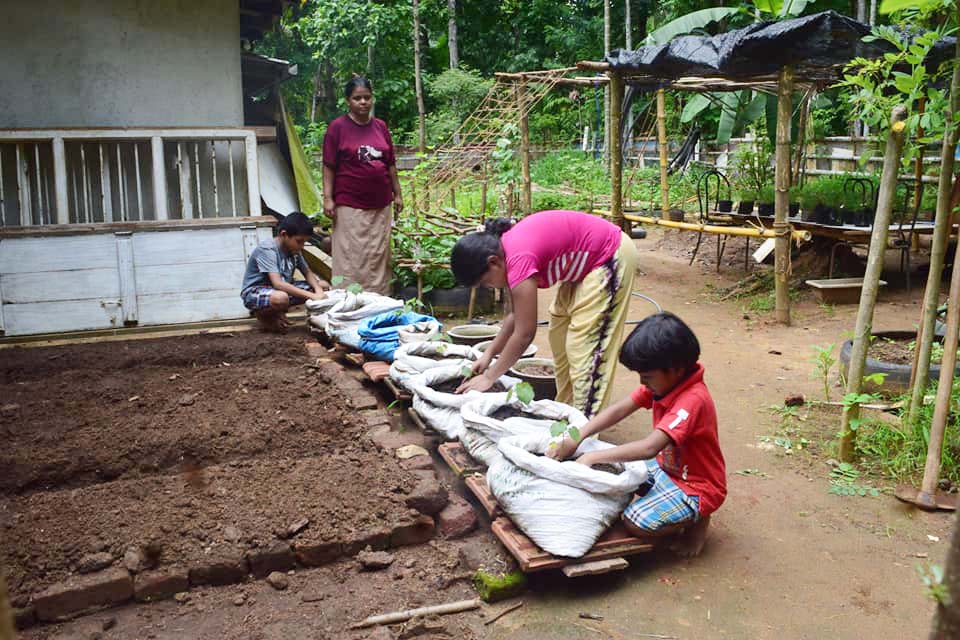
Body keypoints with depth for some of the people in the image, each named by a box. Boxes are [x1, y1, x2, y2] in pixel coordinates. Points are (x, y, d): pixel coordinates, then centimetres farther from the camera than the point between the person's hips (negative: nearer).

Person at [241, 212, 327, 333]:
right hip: (254, 293, -8)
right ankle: (263, 315, -6)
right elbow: (278, 283, -34)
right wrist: (311, 296, -39)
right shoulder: (267, 250, -25)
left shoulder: (294, 250, -1)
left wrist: (318, 291, -19)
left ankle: (277, 312, 3)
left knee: (322, 285, -2)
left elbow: (307, 273, 4)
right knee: (281, 298, -42)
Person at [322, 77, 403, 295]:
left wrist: (397, 194, 13)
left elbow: (390, 164, 15)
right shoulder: (338, 127, -2)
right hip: (350, 206, -4)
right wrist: (328, 198, -11)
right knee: (351, 257, -3)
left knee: (379, 256, 9)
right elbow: (329, 166, -4)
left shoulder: (380, 126, 11)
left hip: (381, 205, 5)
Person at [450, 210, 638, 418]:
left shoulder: (518, 259, -30)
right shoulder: (504, 249, -3)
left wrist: (489, 377, -17)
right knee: (560, 334, 13)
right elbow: (516, 315, 7)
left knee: (585, 343, -10)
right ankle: (566, 407, 22)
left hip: (612, 257, -10)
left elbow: (524, 333, -25)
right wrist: (489, 354, 2)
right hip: (587, 263, 10)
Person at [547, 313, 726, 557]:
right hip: (666, 468, 9)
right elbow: (620, 409, -8)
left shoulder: (693, 400, -32)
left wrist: (593, 457, -37)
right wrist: (575, 438, -19)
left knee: (635, 522, -24)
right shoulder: (664, 381, -6)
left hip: (697, 487, -9)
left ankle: (697, 518, 3)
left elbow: (649, 447, -40)